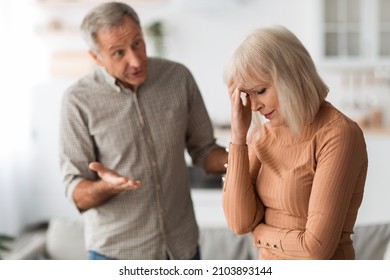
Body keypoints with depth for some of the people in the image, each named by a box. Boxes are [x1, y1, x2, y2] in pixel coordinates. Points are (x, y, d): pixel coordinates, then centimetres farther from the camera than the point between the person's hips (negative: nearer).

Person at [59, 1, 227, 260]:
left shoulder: (178, 77, -6)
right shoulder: (79, 100, -14)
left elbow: (204, 151, 4)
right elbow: (77, 194, -10)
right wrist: (107, 186, -32)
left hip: (182, 246, 3)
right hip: (118, 253, -3)